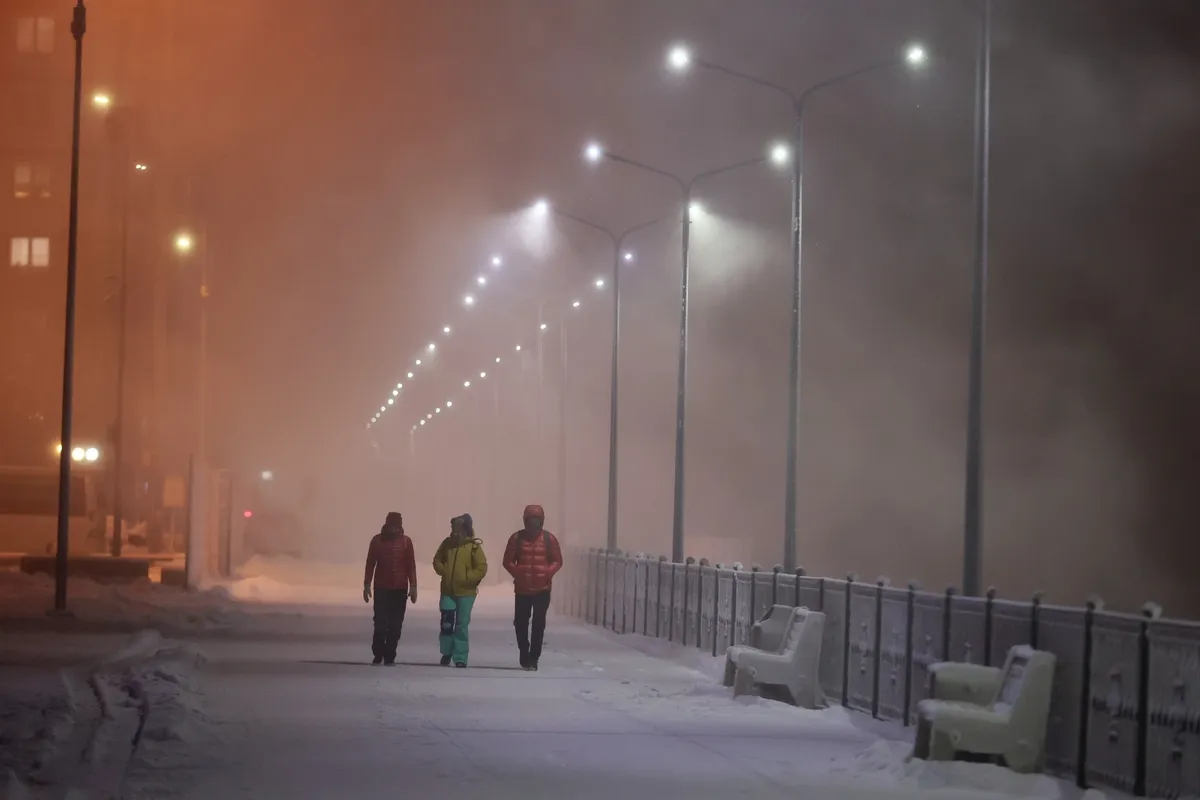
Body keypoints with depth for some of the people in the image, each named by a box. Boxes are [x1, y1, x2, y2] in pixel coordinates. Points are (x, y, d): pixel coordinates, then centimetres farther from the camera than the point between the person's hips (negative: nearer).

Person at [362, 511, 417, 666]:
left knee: (395, 625, -1)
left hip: (400, 589, 0)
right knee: (380, 623, -4)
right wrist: (367, 585, 2)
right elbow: (370, 564, 5)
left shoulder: (406, 541, 2)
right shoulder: (377, 540, 1)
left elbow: (411, 565, 4)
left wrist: (413, 586, -1)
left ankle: (389, 656, 4)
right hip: (381, 588, 0)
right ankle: (378, 655, 4)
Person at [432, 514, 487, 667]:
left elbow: (482, 568, -11)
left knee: (462, 626, 2)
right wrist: (443, 571, -4)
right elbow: (437, 560, 14)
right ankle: (446, 653, 20)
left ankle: (460, 659, 7)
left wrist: (466, 579, -17)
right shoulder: (447, 543, 2)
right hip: (448, 591, 3)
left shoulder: (474, 546, -10)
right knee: (446, 624, 2)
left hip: (465, 593, -3)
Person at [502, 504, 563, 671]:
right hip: (522, 588, 1)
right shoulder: (517, 538, 0)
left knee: (539, 624, -2)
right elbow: (508, 561, 3)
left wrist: (548, 572, -12)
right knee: (520, 622, 4)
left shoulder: (549, 538, 0)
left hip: (542, 588, -1)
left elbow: (557, 561, 5)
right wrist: (517, 572, -12)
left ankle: (533, 658, 3)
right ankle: (524, 655, 23)